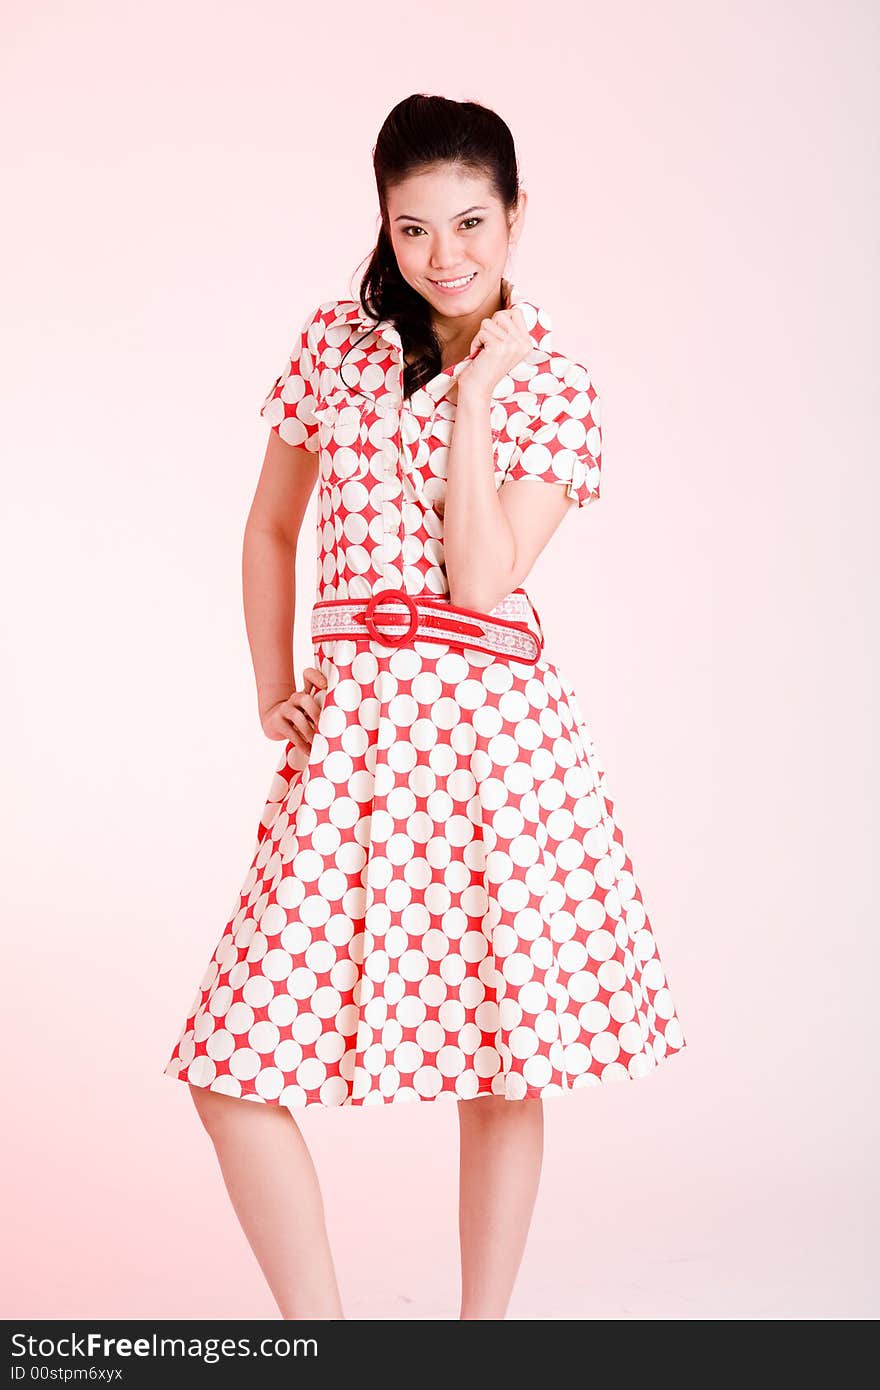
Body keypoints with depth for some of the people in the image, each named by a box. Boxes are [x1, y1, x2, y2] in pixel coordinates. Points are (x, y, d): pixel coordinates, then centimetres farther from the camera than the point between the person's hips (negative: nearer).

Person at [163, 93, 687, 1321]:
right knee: (233, 1071, -3)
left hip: (496, 727, -2)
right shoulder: (336, 342, 9)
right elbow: (271, 528, 18)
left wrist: (474, 393, -10)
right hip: (352, 727, 2)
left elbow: (482, 577, -11)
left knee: (506, 1062, 5)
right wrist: (273, 693, 11)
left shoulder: (555, 388, 2)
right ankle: (318, 1334, 12)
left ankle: (484, 1327, 24)